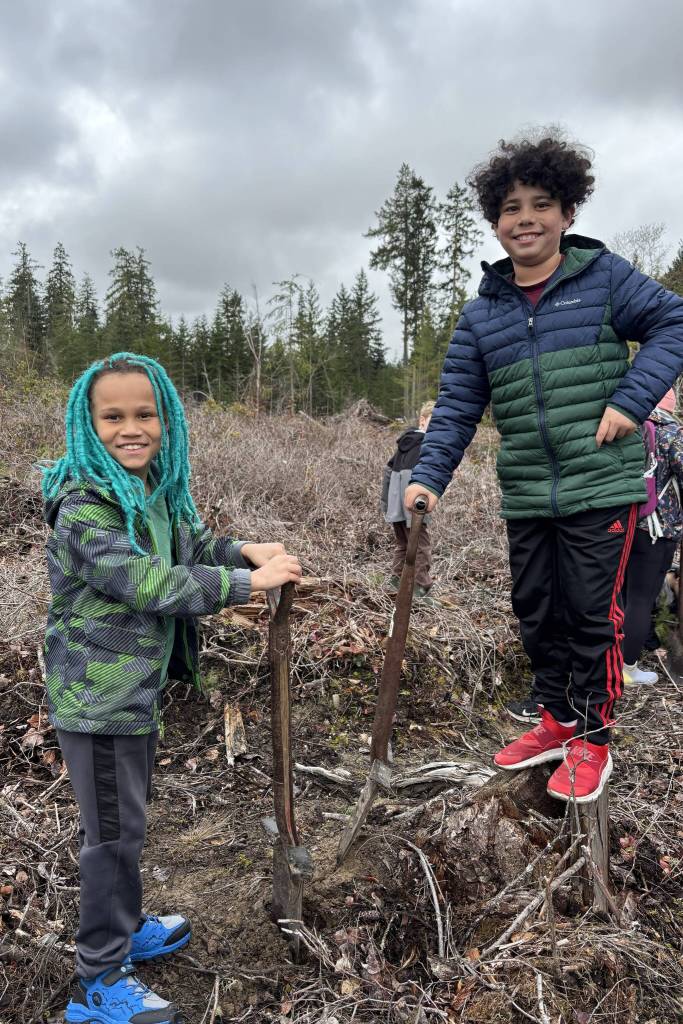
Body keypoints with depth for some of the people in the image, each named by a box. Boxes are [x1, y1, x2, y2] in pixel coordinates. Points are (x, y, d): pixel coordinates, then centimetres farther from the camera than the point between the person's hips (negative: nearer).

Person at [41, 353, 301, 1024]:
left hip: (138, 688, 8)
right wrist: (249, 583, -28)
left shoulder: (156, 490, 3)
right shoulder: (83, 507, -24)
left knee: (128, 820, 24)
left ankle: (123, 928, 46)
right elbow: (151, 584, -32)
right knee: (113, 832, 7)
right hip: (97, 699, -8)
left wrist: (244, 551, -3)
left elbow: (192, 546, 17)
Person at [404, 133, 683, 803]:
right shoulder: (482, 313, 9)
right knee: (536, 614, 13)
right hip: (526, 497, 4)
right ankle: (557, 721, 33)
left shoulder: (604, 277, 0)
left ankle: (592, 741, 21)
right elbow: (458, 404, 5)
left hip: (601, 486, -4)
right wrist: (429, 475, -6)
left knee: (591, 612, 2)